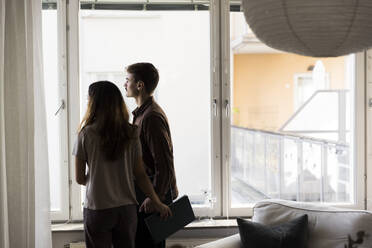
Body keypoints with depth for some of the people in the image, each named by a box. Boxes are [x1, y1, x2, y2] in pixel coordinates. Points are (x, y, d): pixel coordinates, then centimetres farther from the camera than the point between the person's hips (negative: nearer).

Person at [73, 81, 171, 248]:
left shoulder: (86, 134, -9)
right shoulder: (131, 133, -2)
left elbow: (79, 179, -3)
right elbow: (140, 175, -1)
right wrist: (157, 204, 10)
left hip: (97, 209, -3)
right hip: (127, 209, 3)